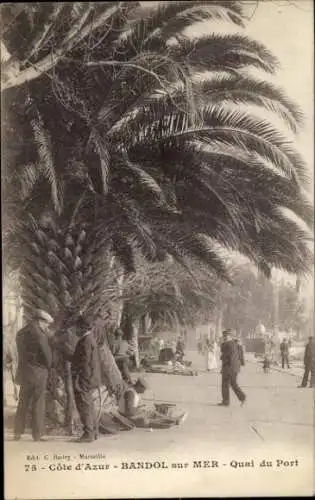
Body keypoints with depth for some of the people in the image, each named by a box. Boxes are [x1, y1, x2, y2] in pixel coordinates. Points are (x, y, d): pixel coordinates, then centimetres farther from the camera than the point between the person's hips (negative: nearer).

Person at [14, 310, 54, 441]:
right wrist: (47, 368, 8)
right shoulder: (39, 335, -15)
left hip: (24, 373, 7)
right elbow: (47, 355, -13)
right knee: (38, 405, 0)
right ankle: (37, 435, 3)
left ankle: (18, 433, 16)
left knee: (23, 404, 13)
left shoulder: (21, 333, 10)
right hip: (37, 374, -7)